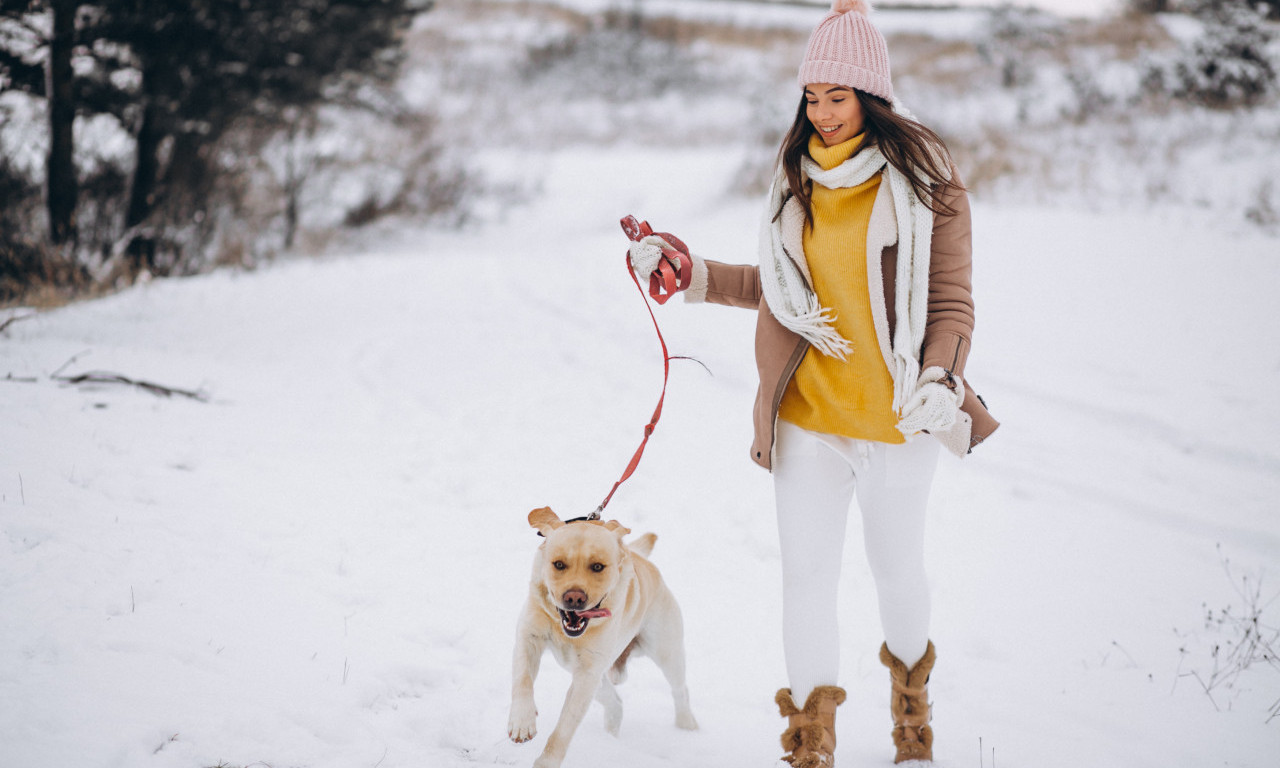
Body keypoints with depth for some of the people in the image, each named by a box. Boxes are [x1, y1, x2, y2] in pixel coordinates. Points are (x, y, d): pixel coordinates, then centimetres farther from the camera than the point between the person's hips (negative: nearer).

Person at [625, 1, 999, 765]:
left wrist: (938, 381, -24)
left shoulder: (925, 180, -6)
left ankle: (912, 703, 39)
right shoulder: (798, 178, 8)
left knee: (898, 567, 12)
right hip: (808, 415, 3)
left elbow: (951, 302, -7)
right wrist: (688, 272, 13)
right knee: (806, 574, -1)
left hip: (896, 417, -3)